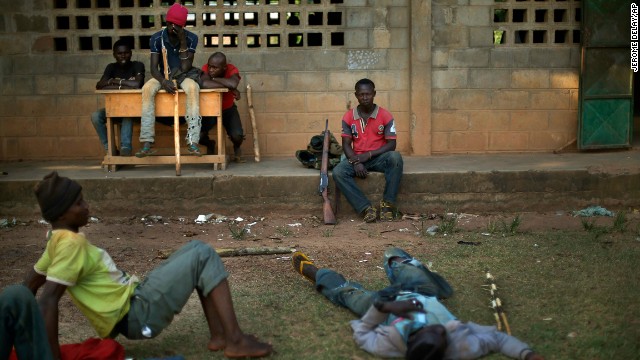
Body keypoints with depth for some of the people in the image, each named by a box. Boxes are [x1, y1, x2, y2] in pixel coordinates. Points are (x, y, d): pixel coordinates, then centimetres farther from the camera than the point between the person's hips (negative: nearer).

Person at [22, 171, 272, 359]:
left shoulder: (59, 240, 10)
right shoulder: (70, 244, -18)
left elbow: (30, 285, 19)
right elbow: (48, 301, -27)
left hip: (135, 301, 10)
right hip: (137, 316, -10)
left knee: (196, 250, 13)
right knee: (204, 256, -11)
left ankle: (218, 335, 5)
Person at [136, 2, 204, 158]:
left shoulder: (191, 38, -11)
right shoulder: (157, 38, -9)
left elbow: (185, 67, -17)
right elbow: (154, 68, -12)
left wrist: (183, 41, -24)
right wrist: (164, 81, -33)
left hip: (184, 76, -1)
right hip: (164, 76, 1)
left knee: (192, 87, -37)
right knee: (147, 88, -32)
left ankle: (193, 141, -43)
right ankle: (147, 142, -36)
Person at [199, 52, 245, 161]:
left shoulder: (232, 70, -23)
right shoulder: (206, 68, -23)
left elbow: (233, 84, -48)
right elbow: (204, 84, -46)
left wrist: (213, 79, -35)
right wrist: (230, 88, -39)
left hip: (228, 109, -1)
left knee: (237, 135, -26)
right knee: (199, 135, -22)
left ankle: (236, 148, 16)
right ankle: (210, 145, 19)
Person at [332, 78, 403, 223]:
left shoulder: (385, 115, -3)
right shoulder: (348, 117, 1)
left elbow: (391, 144, -7)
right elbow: (346, 145, -1)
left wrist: (369, 155, -18)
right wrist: (356, 162, -20)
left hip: (378, 157, -1)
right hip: (357, 158, 1)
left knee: (395, 157, -35)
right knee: (338, 172, -29)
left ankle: (388, 204, -27)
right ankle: (366, 208, -31)